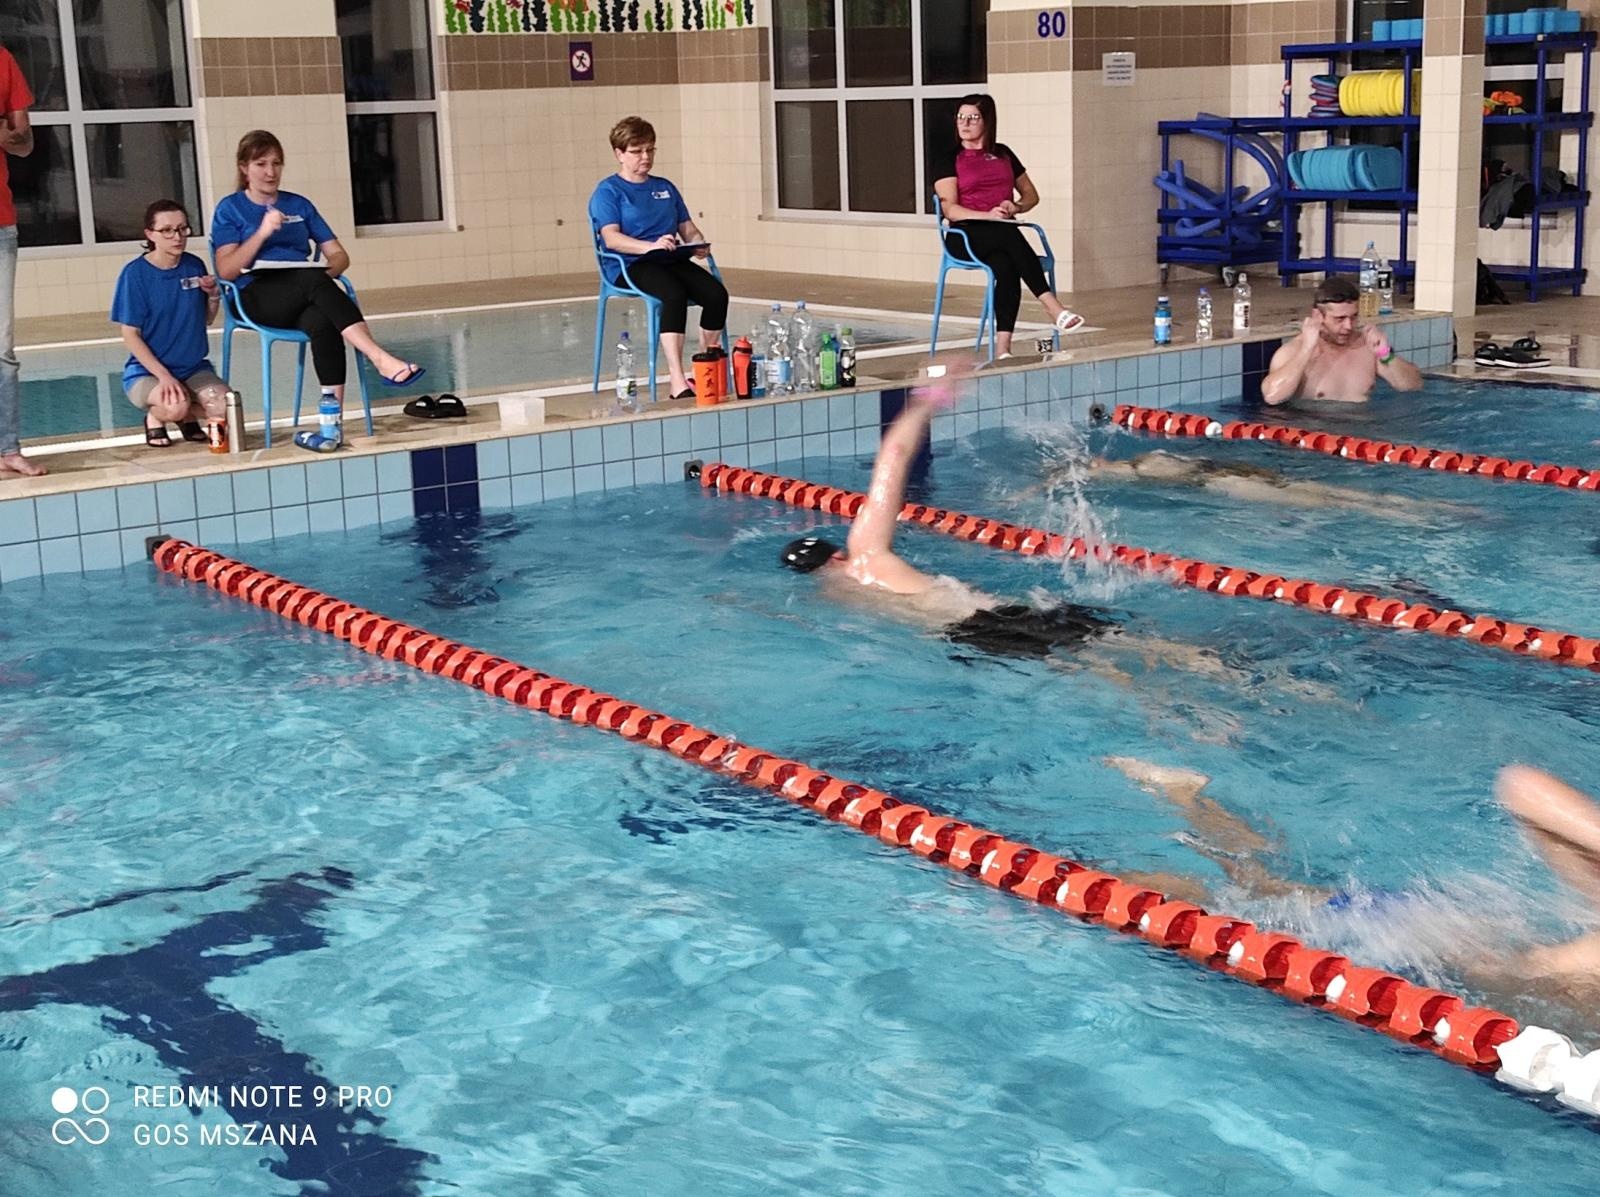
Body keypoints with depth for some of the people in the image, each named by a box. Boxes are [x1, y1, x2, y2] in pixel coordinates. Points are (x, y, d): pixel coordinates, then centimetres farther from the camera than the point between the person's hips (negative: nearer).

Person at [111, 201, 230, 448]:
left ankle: (189, 417, 11)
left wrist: (213, 296, -7)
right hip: (146, 372, -4)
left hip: (193, 367, 4)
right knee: (176, 406, -35)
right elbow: (130, 335, -11)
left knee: (227, 407, -23)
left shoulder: (195, 266, 2)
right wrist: (164, 376, -20)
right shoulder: (136, 273, -11)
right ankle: (155, 417, 3)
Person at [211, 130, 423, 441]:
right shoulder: (230, 209, 11)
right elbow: (227, 270, -3)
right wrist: (262, 233, -14)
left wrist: (328, 272, -7)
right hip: (258, 298, -3)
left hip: (305, 297, 3)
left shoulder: (299, 205, 22)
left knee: (323, 324, -37)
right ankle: (380, 359, -48)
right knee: (314, 280, -36)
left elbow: (339, 255, 17)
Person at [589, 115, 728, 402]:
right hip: (630, 266, -6)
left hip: (673, 261, 6)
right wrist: (650, 246, -30)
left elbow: (688, 228, 22)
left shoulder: (665, 187, 25)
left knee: (716, 293, -25)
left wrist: (699, 244, -4)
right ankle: (677, 381, -44)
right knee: (674, 294, -38)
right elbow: (611, 238, -12)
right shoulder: (608, 191, 4)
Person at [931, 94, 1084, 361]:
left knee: (1005, 265, -35)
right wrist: (989, 215, -21)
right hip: (965, 236, -3)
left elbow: (1031, 195, 24)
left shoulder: (1003, 155, 21)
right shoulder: (948, 161, 8)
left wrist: (1015, 207, 0)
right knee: (1009, 234, -37)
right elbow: (951, 210, -4)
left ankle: (1002, 348, -45)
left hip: (1003, 234, 3)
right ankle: (1052, 307, -45)